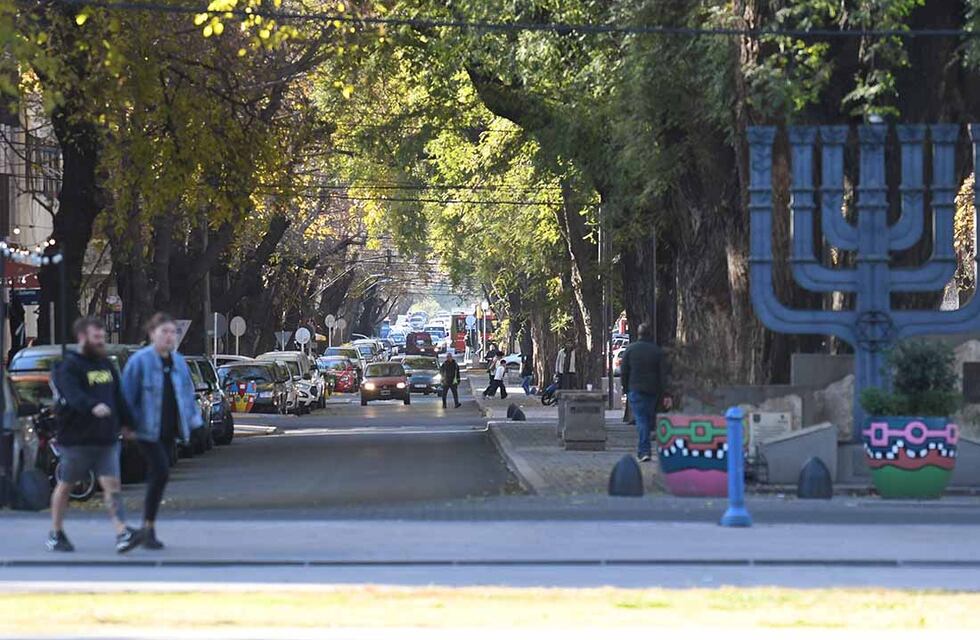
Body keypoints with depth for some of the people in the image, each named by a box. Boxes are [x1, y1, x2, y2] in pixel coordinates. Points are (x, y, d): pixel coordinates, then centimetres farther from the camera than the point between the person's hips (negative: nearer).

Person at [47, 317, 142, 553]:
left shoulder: (106, 364, 16)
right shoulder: (68, 367, -9)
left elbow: (118, 397, 24)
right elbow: (73, 394, -27)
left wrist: (127, 423, 24)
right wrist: (93, 406, -43)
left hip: (106, 438, 6)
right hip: (77, 438, -5)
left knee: (112, 484, -6)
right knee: (65, 485, 8)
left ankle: (122, 534, -16)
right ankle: (56, 535, 20)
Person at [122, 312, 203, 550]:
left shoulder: (178, 362, 12)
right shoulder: (140, 361, -8)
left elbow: (187, 392, 18)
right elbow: (128, 395, -9)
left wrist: (193, 419, 10)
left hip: (168, 430, 7)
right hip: (148, 430, -7)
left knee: (157, 477, 10)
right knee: (161, 473, -17)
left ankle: (148, 528, 18)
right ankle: (149, 528, -10)